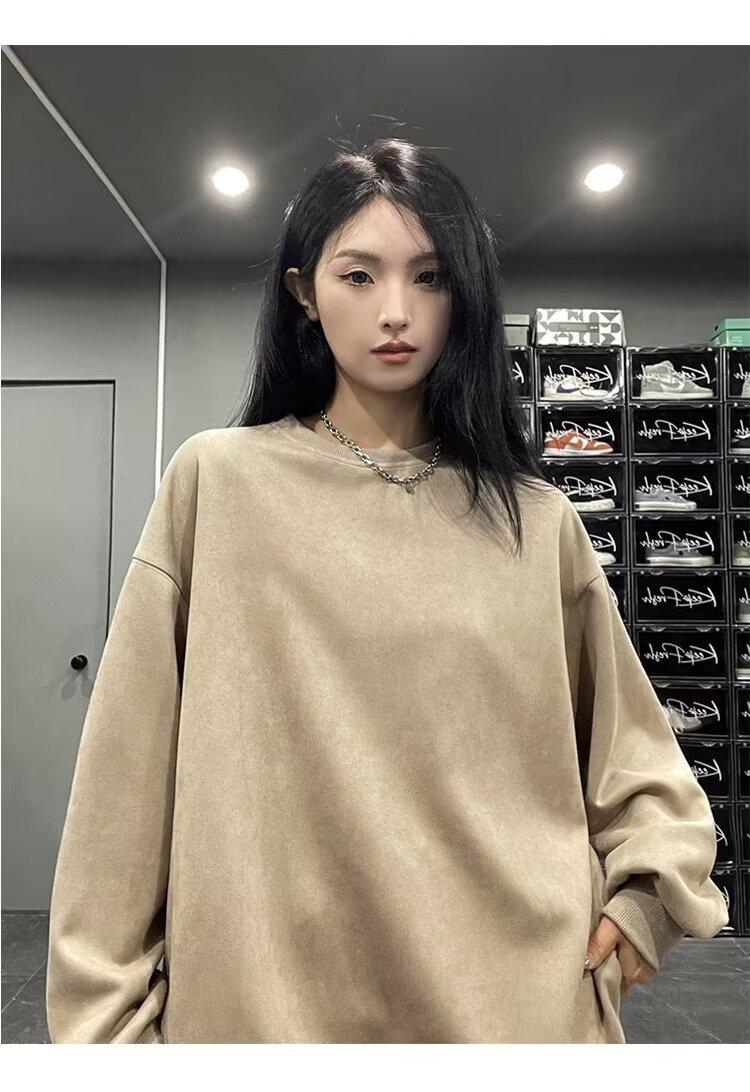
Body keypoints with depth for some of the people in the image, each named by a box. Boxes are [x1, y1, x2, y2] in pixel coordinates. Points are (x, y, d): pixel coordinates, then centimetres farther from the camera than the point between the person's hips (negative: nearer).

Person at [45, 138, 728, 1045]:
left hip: (519, 995, 2)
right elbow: (132, 771, -4)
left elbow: (634, 757, 11)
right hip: (268, 995, -1)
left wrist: (647, 894, -1)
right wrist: (109, 1015, -3)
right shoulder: (218, 483, -5)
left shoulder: (533, 518, 0)